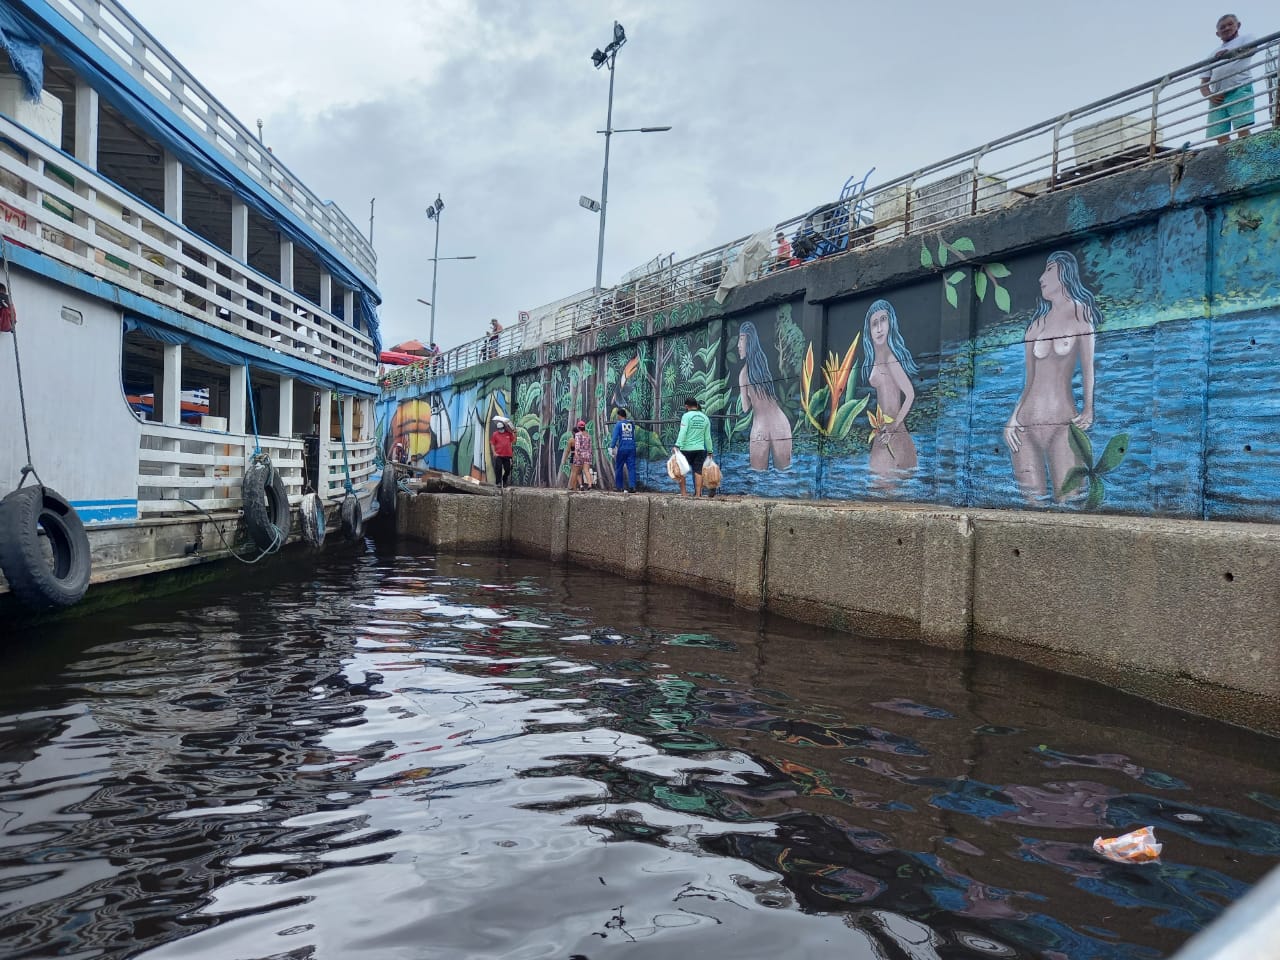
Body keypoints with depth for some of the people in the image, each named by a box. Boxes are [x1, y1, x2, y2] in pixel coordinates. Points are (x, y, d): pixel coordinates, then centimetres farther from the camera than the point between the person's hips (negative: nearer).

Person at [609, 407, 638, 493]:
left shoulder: (618, 424, -2)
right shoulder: (631, 424, 9)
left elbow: (615, 436, -12)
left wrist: (612, 447, -15)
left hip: (622, 448, -3)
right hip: (631, 448, 3)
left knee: (618, 468, 11)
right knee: (631, 467, -1)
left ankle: (618, 486, 17)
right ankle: (632, 486, -12)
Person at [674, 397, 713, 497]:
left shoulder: (687, 416, -7)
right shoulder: (705, 418, 9)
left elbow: (683, 432, -18)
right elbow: (707, 437, 10)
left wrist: (677, 446, -23)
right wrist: (709, 451, 15)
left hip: (687, 449, -4)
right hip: (700, 449, 4)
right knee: (698, 472, 4)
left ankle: (683, 492, 8)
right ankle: (698, 494, 3)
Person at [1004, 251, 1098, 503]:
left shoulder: (1080, 314, 8)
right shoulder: (1037, 324, 16)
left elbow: (1088, 368, 2)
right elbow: (1029, 381, 14)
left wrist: (1089, 408, -13)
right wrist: (1012, 418, 1)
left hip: (1063, 422, -3)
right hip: (1026, 422, 3)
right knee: (1032, 500, 1)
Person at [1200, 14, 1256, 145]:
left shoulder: (1245, 39, 19)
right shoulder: (1213, 54, 31)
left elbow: (1251, 49, -7)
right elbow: (1204, 83, 22)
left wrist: (1231, 53, -30)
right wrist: (1209, 96, -2)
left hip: (1240, 89, -4)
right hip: (1218, 97, 4)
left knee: (1242, 129, -22)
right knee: (1220, 136, -12)